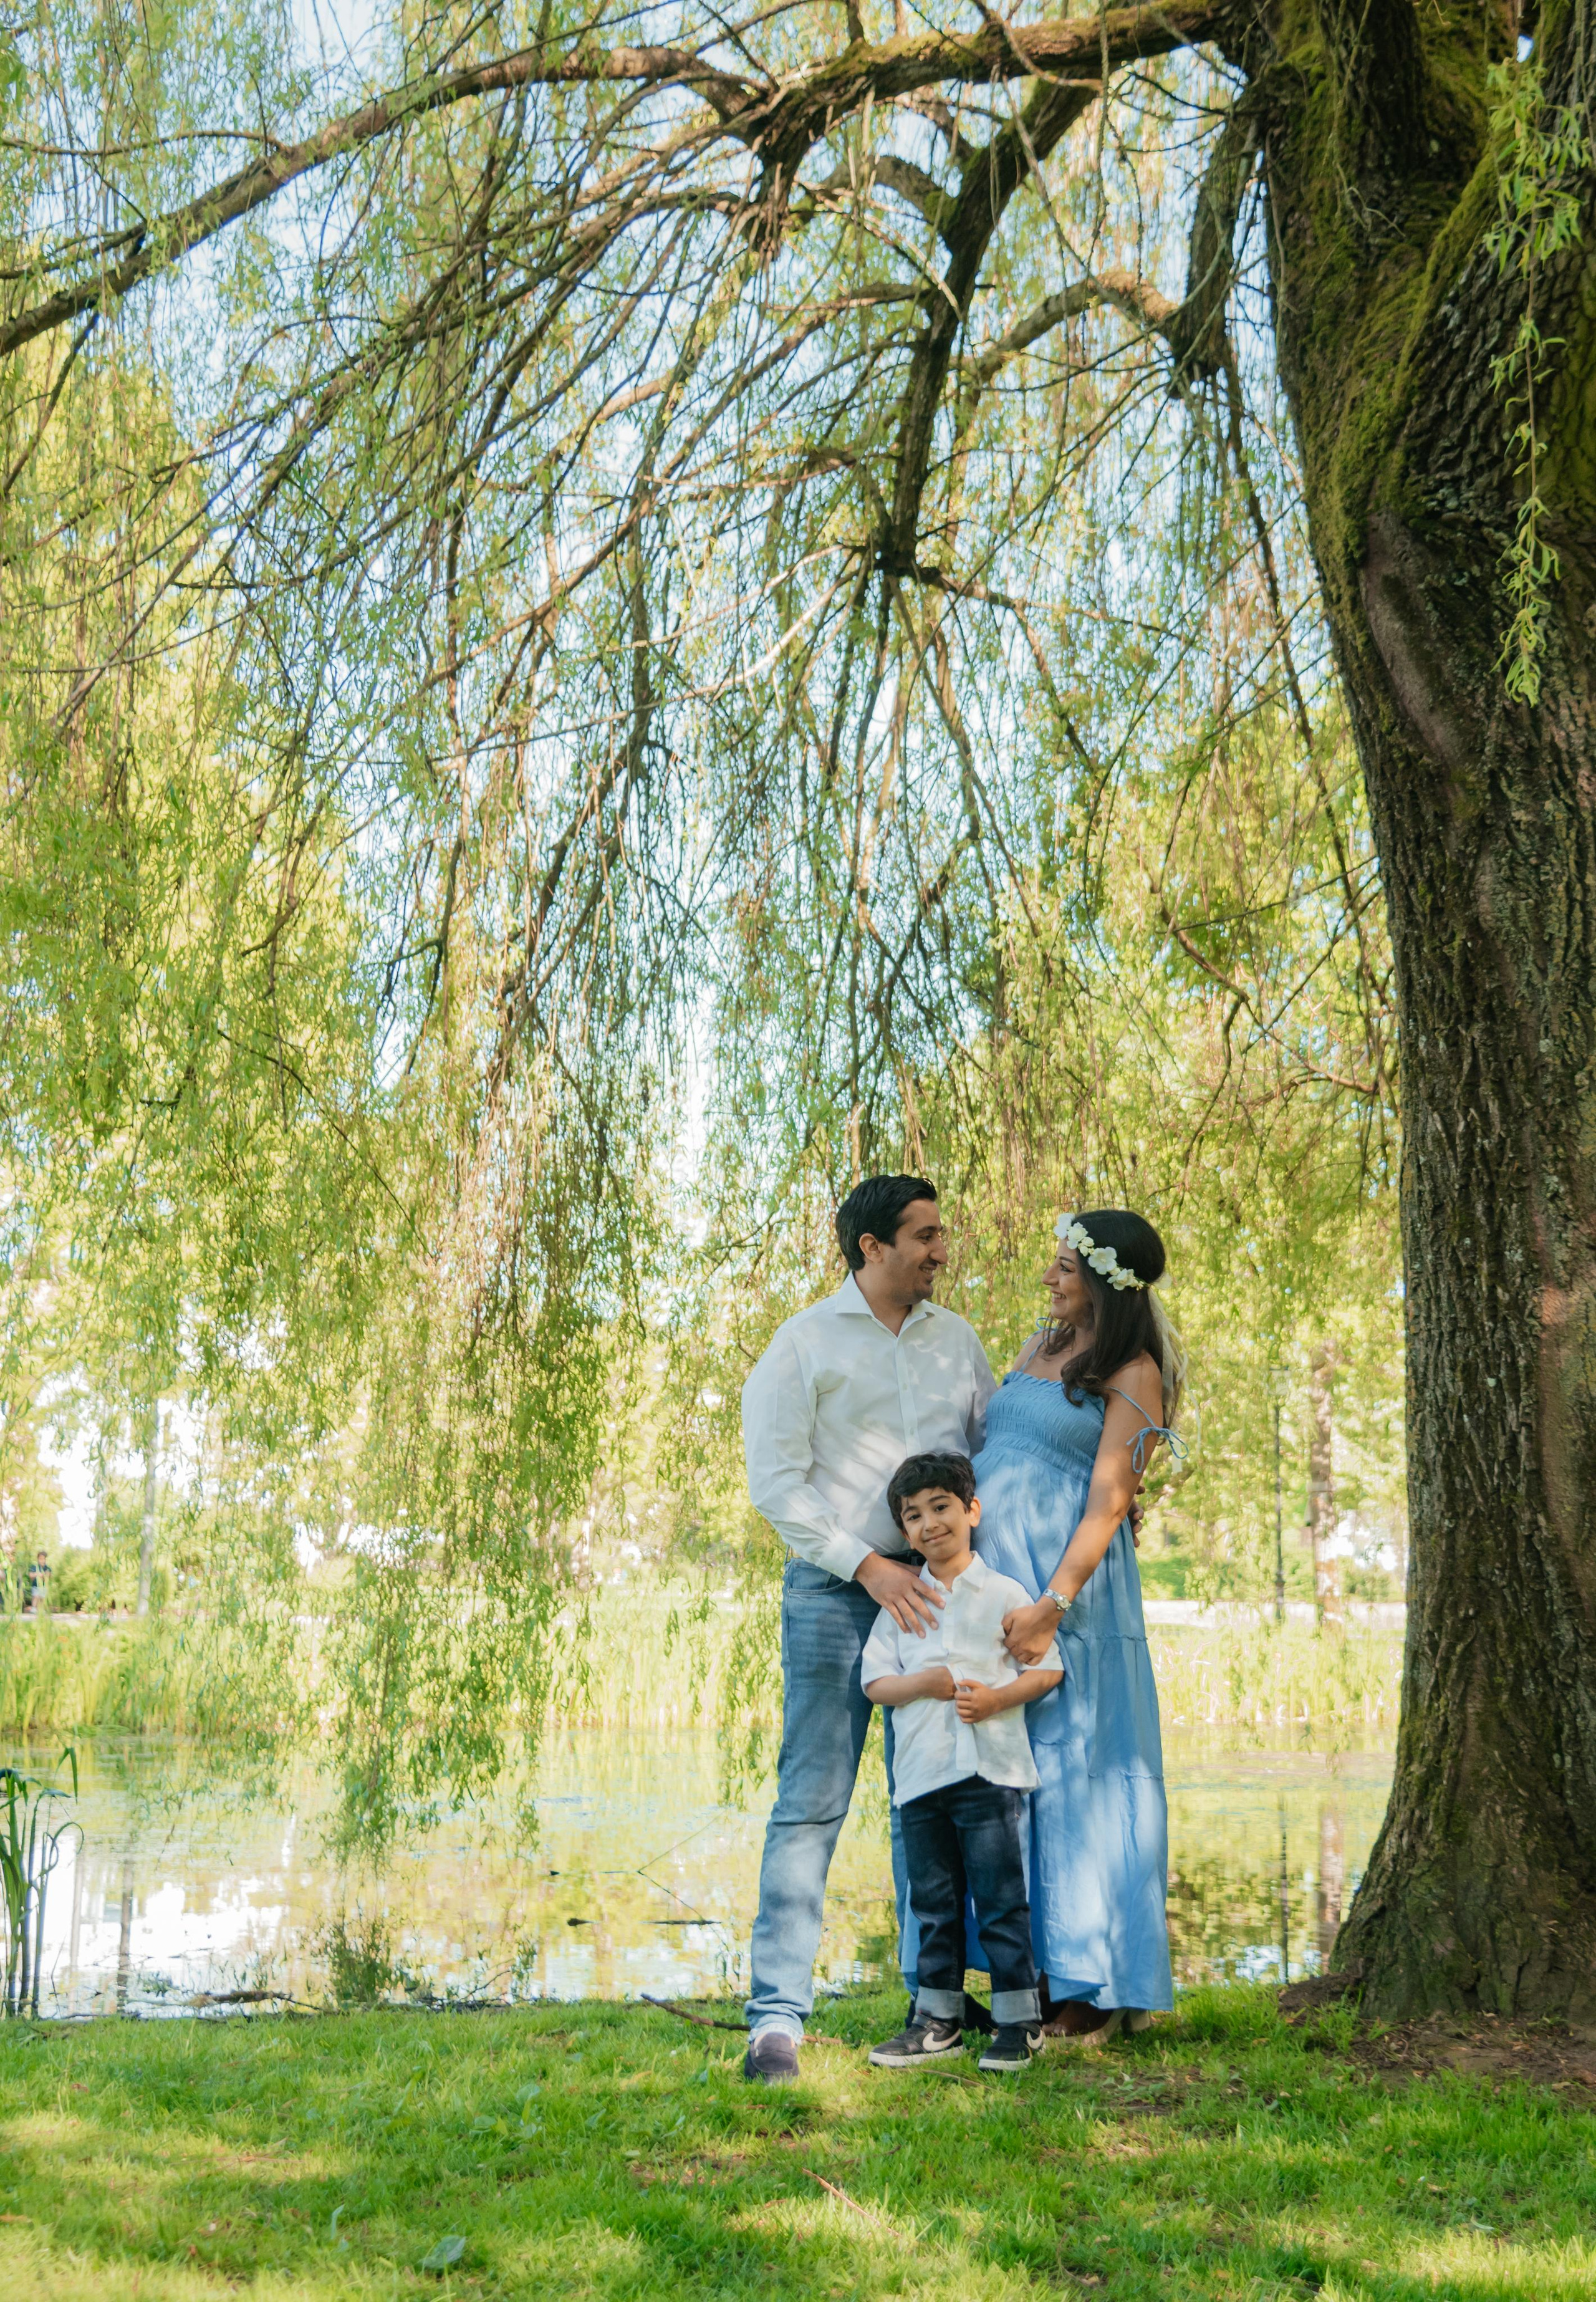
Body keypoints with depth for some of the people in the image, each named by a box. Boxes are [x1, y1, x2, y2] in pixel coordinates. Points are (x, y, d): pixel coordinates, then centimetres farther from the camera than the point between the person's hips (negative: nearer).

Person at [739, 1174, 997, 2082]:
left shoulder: (957, 1339, 14)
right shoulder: (806, 1343, 0)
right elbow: (776, 1480, -5)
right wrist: (868, 1566, -12)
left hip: (936, 1585, 4)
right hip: (836, 1589, -4)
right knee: (814, 1799, -7)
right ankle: (779, 2015, -6)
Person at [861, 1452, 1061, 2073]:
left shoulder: (1005, 1593, 2)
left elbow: (1047, 1669, 1)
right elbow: (874, 1680, 8)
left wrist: (996, 1698, -15)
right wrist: (920, 1684, -11)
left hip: (990, 1770, -3)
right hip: (920, 1773, 3)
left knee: (1001, 1897, -2)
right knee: (933, 1900, 10)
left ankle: (1019, 2019, 8)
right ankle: (938, 2016, 20)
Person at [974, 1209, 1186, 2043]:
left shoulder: (1132, 1373, -3)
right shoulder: (1041, 1348, 18)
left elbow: (1108, 1501, -12)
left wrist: (1053, 1604, -21)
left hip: (1066, 1586, -7)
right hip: (989, 1581, 7)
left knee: (1066, 1768, -4)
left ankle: (1086, 1992, 5)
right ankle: (1024, 1980, 13)